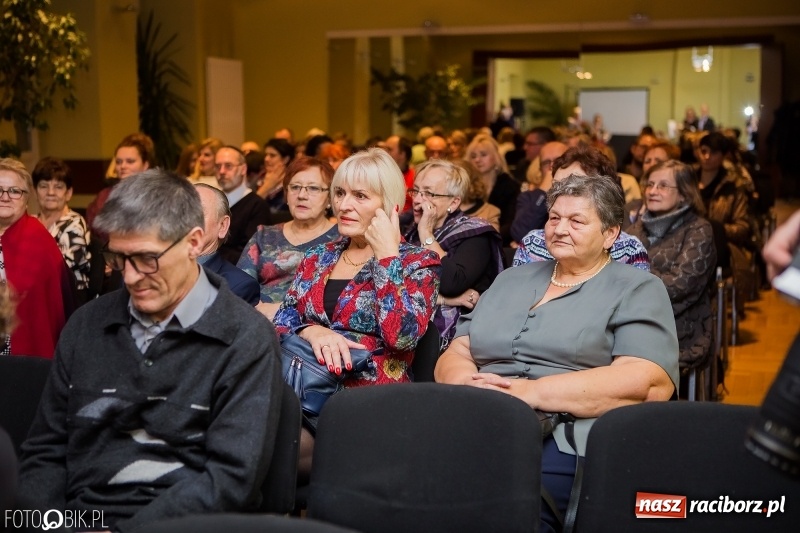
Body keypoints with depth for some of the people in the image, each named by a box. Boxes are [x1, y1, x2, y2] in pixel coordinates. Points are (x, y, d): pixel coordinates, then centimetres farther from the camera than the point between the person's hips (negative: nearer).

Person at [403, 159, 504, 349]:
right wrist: (442, 298, -12)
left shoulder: (474, 235, -1)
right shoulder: (410, 232, 13)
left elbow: (451, 284, -19)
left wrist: (426, 233, -10)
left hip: (449, 336, -4)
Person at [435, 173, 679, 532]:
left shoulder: (637, 290, 7)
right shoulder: (511, 280, 24)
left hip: (568, 441, -4)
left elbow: (650, 383, -9)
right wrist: (468, 383, -8)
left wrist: (533, 392, -17)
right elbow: (454, 356, 19)